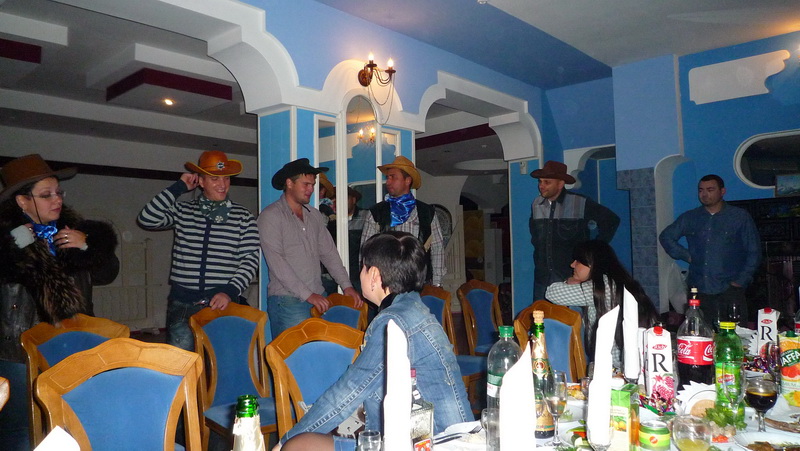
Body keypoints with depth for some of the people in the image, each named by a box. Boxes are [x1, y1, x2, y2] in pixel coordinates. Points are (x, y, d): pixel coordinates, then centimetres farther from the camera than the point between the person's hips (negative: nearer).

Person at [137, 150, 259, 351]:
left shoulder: (244, 217, 3)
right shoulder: (182, 210, 9)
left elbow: (250, 259, -2)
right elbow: (147, 219, -5)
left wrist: (231, 292, -15)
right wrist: (178, 187, -2)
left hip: (222, 303, -1)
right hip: (182, 304, 1)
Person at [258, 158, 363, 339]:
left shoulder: (314, 215, 14)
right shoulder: (270, 216, -7)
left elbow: (329, 252, 14)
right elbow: (276, 263, -14)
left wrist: (346, 285, 2)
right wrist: (307, 295, -17)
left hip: (319, 298, 6)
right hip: (287, 301, -6)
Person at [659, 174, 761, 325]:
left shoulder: (740, 217, 6)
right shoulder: (689, 218, 12)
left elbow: (754, 252, 7)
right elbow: (665, 237, 20)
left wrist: (741, 280, 0)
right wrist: (686, 255, 8)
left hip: (730, 291, -2)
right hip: (698, 290, 2)